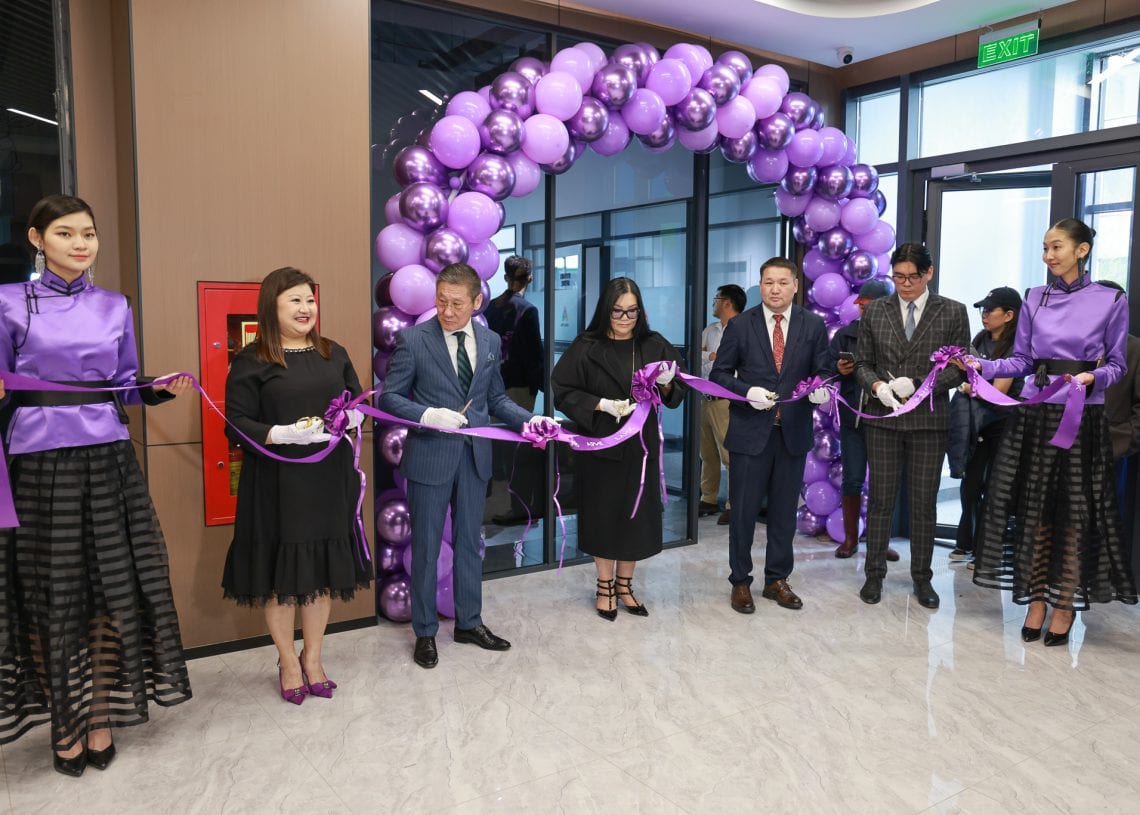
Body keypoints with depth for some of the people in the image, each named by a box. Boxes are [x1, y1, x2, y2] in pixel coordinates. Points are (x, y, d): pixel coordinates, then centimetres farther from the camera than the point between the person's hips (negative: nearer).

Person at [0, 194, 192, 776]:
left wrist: (162, 390, -4)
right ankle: (64, 722, 22)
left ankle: (101, 716, 21)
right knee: (50, 597, 5)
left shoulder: (115, 306, 10)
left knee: (112, 589, 5)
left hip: (107, 460, 3)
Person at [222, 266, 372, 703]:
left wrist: (352, 417, -8)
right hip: (277, 483, -4)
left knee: (325, 569, 11)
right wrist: (284, 433, -23)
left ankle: (312, 658, 29)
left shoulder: (333, 353, 11)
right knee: (281, 573, 6)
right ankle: (288, 662, 26)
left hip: (329, 479, 4)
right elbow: (237, 424, -8)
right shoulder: (251, 361, -5)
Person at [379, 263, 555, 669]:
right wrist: (428, 415, -23)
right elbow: (389, 397, -7)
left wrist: (530, 419, -4)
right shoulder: (413, 339, -9)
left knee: (469, 541, 15)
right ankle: (425, 631, 25)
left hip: (474, 456, 4)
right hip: (430, 456, -4)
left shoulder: (490, 341, 5)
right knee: (426, 547, 8)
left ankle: (469, 622, 32)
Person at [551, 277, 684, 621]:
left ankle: (625, 583, 26)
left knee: (636, 513, 8)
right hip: (600, 444, -2)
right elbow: (562, 390, -7)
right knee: (603, 514, 7)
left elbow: (677, 392, 4)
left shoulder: (654, 345, 0)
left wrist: (666, 384, -19)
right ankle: (605, 586, 24)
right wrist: (601, 404, -19)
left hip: (641, 444, 2)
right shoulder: (586, 347, -8)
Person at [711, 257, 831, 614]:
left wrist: (822, 389, -19)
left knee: (785, 511, 12)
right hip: (750, 431, -1)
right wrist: (746, 392, -16)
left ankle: (777, 580, 27)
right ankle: (740, 582, 20)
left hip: (793, 432, 2)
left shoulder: (813, 326, 3)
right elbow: (720, 374, 1)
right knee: (744, 510, 5)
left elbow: (823, 372, 4)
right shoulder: (740, 325, 0)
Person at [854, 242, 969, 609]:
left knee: (924, 502, 7)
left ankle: (922, 577, 20)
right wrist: (877, 385, -13)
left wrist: (917, 384, -15)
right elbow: (863, 362, 8)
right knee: (880, 498, 6)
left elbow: (959, 368, -1)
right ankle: (874, 574, 17)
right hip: (883, 417, 1)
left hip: (928, 418, -1)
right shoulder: (874, 311, 6)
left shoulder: (953, 312, 2)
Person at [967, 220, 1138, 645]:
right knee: (1033, 508, 6)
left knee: (1075, 512, 3)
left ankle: (1065, 604, 15)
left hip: (1083, 417, -2)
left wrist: (1092, 377, -17)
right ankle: (1035, 598, 17)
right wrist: (984, 366, -7)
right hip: (1035, 414, 3)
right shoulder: (1034, 299, 8)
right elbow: (1022, 360, 8)